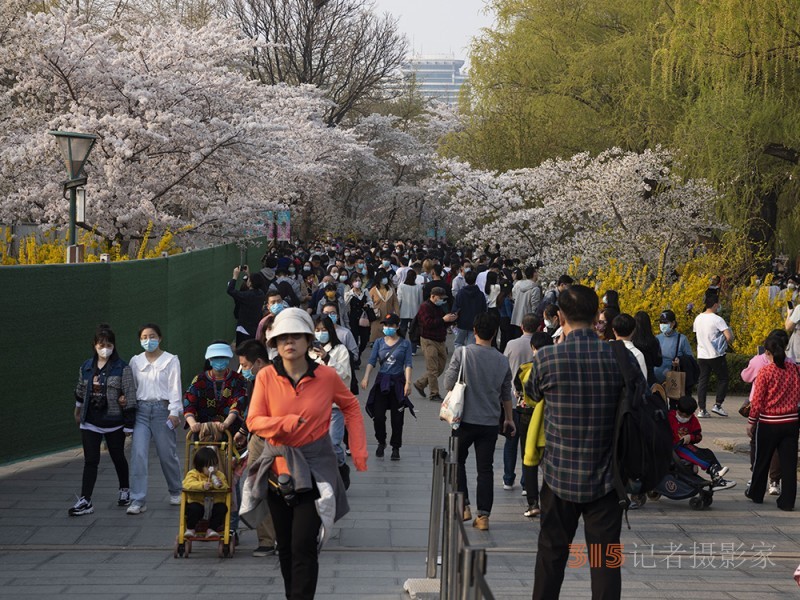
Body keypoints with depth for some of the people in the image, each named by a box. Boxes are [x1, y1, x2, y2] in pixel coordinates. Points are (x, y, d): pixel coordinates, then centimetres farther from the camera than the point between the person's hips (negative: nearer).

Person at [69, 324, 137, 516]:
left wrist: (129, 424, -11)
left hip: (114, 422, -3)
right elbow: (80, 391, 19)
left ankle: (125, 490, 35)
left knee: (118, 457, 14)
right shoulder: (86, 367, 4)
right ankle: (85, 501, -6)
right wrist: (78, 409, 28)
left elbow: (130, 396, -10)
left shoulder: (122, 368, -9)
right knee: (90, 461, -3)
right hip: (90, 422, 3)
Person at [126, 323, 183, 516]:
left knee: (167, 454, 5)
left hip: (162, 409, -2)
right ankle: (138, 500, -9)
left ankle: (175, 491, 30)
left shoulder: (171, 360, 3)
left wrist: (174, 412, -12)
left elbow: (175, 387, -3)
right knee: (138, 454, -10)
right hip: (141, 409, 2)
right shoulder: (135, 361, 12)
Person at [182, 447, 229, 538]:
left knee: (222, 507, -25)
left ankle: (211, 530, -11)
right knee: (194, 508, -33)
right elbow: (188, 484, -22)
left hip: (213, 504, 3)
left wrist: (221, 485, -21)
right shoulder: (193, 474, -3)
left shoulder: (219, 475, 8)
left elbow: (226, 488, 2)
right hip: (197, 502, -3)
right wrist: (202, 485, -37)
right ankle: (190, 529, -7)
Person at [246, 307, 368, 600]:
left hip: (314, 467, -2)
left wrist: (358, 450, 3)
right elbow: (254, 421, -9)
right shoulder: (266, 377, -7)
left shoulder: (326, 376, -7)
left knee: (304, 546, -10)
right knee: (285, 544, 14)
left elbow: (351, 407, 9)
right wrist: (286, 423, -26)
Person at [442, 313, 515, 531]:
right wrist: (509, 419, 24)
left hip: (465, 419, -2)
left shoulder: (462, 353, -10)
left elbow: (449, 384, -9)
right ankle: (483, 515, 7)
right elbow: (506, 394, 11)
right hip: (490, 422, 2)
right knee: (485, 468, 8)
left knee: (458, 461, 18)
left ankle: (463, 505, 11)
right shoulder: (502, 360, 1)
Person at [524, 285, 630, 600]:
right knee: (606, 561, 6)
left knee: (552, 553, 14)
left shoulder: (547, 358, -11)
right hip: (605, 478, 0)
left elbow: (531, 393, 9)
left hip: (560, 475, 0)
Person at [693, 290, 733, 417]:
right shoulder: (717, 319, -14)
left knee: (702, 381, 7)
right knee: (723, 379, 10)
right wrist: (728, 342, 0)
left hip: (701, 355, 6)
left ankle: (701, 409, 3)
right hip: (716, 355, -6)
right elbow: (729, 336, -21)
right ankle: (717, 405, 4)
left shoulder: (698, 318, 5)